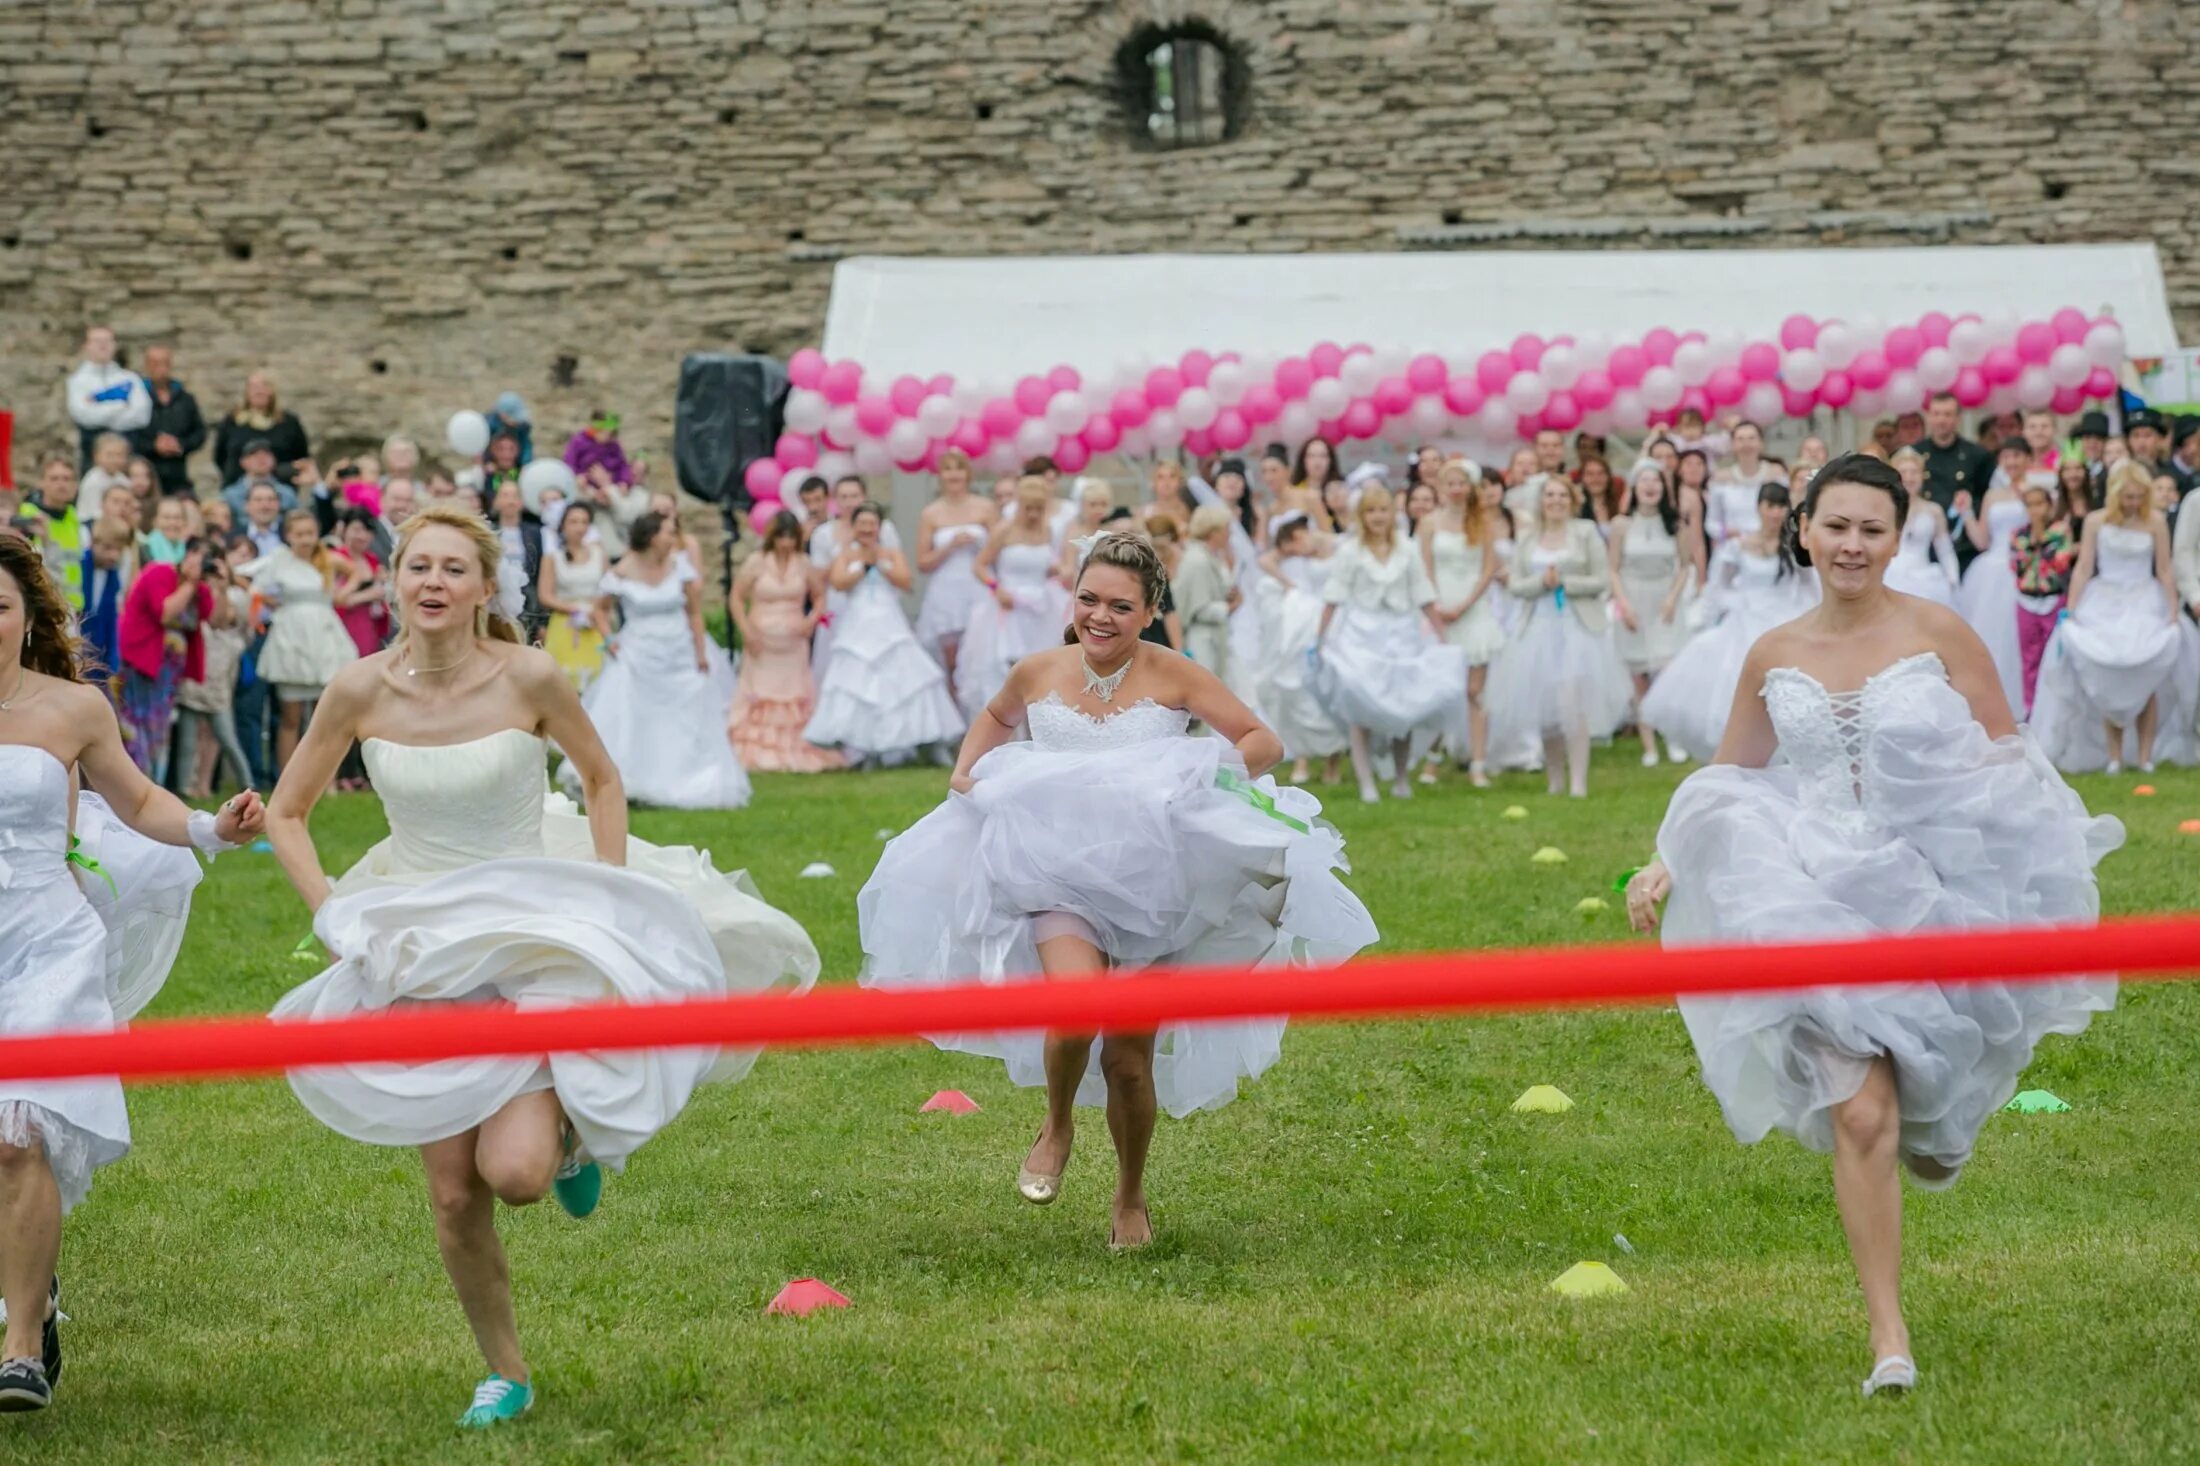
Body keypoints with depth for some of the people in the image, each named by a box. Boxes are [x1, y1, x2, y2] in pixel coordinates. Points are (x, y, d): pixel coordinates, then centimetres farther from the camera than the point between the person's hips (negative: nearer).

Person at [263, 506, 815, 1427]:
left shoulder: (528, 678, -11)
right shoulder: (361, 692, -7)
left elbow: (602, 780, 7)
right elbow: (286, 814, 7)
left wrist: (610, 895, -1)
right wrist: (334, 918, -4)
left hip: (540, 929, -2)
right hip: (424, 951, 2)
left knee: (515, 1170, -20)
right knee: (454, 1195, 0)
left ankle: (572, 1133, 17)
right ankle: (505, 1375, 22)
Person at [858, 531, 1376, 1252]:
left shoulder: (1174, 678, -6)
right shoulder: (1037, 674, 1)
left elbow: (1263, 742, -2)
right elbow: (996, 719, 24)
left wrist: (1212, 774, -20)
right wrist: (966, 772, 8)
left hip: (1152, 883, 0)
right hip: (1059, 872, 0)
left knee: (1129, 1060, 4)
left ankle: (1131, 1198, 32)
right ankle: (1057, 1126, 3)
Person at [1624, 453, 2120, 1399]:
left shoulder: (1937, 634, -4)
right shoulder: (1773, 657, 5)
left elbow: (2006, 758, 0)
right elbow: (1728, 783, 15)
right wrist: (1668, 866, 3)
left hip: (1938, 891, -1)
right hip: (1826, 900, 1)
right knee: (1858, 1116, -11)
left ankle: (1935, 1118, 53)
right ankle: (1888, 1337, -6)